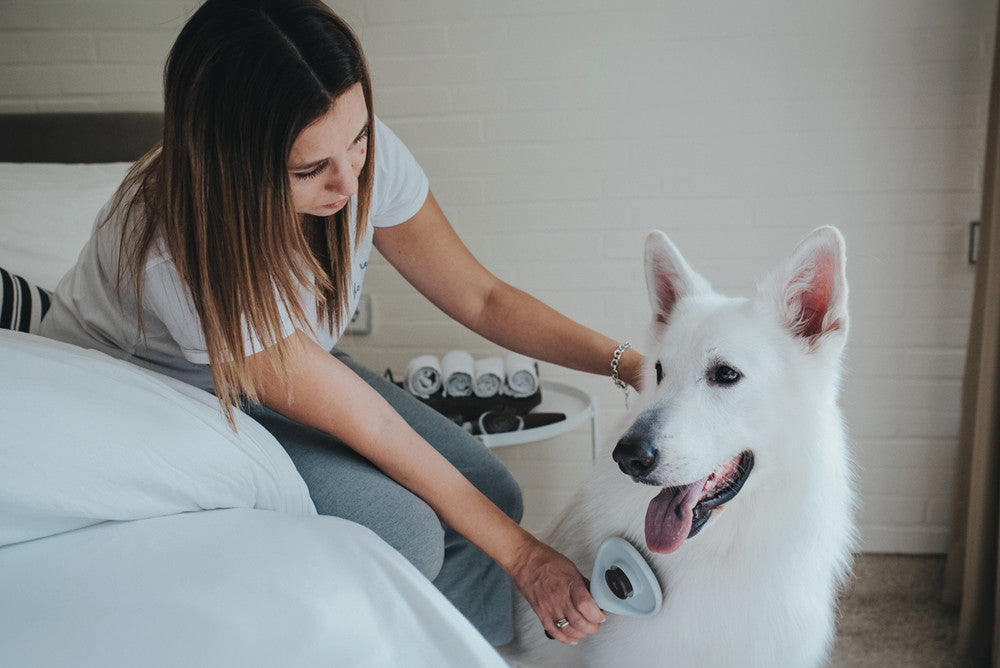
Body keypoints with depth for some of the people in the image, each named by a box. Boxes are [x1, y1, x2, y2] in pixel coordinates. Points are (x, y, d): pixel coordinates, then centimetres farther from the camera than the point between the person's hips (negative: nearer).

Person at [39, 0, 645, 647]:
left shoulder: (363, 151, -22)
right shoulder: (178, 251, -37)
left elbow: (480, 297, -11)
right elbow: (368, 424, -32)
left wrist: (627, 360, -21)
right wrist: (521, 555, -26)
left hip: (282, 358, 6)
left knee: (492, 492, -8)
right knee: (404, 534, -26)